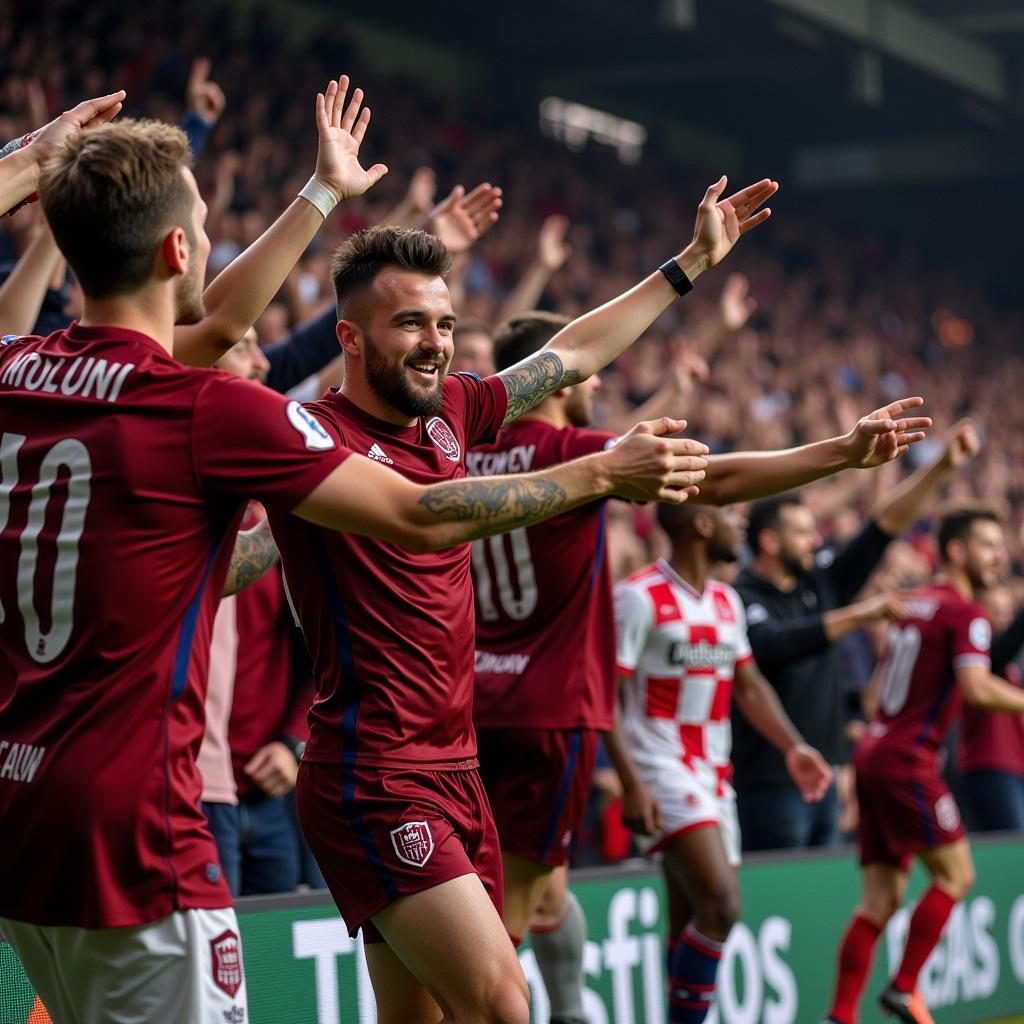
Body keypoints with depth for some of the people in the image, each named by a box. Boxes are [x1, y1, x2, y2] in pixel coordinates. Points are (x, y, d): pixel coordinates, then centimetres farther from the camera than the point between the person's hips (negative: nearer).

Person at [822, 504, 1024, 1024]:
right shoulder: (964, 612, -10)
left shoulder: (914, 605, 17)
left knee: (882, 898, 6)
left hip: (874, 752, 8)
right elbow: (977, 688, -23)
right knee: (955, 873, 1)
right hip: (907, 759, -8)